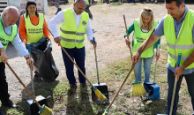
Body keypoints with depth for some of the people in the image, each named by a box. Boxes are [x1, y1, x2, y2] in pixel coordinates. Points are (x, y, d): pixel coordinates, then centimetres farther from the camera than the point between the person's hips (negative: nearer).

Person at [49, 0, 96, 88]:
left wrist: (91, 39, -11)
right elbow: (52, 23, -12)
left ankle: (83, 82, 29)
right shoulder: (64, 13, -12)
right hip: (66, 46, -2)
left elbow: (88, 29, 9)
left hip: (80, 46, 3)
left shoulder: (86, 16, 1)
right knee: (69, 66, 8)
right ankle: (72, 83, 26)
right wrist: (56, 35, -25)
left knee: (81, 65, 9)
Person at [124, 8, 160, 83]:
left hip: (149, 53, 0)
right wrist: (126, 37, -25)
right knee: (137, 70, 15)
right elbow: (128, 31, -4)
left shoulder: (155, 25, -16)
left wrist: (157, 50, -11)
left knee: (147, 71, 18)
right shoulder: (136, 23, -17)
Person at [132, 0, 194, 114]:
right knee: (172, 93, 15)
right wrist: (139, 52, -3)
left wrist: (183, 67, -24)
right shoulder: (166, 20, -12)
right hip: (173, 66, 3)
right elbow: (153, 37, 2)